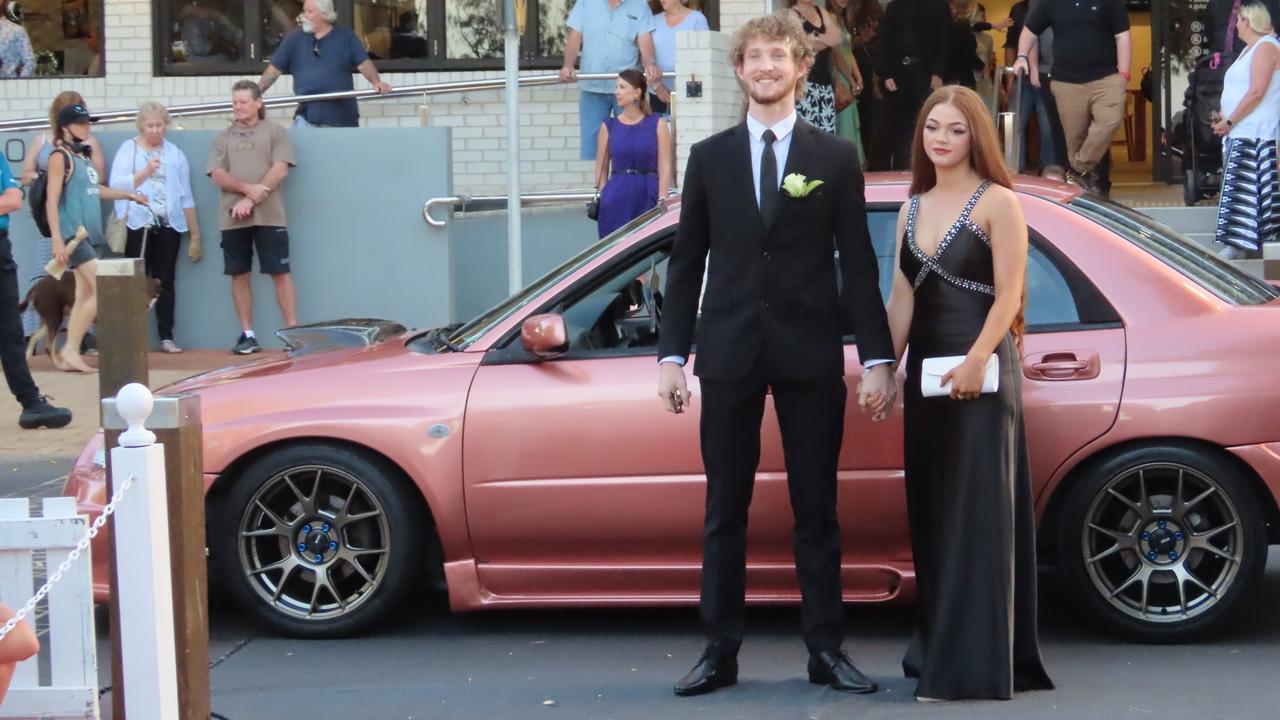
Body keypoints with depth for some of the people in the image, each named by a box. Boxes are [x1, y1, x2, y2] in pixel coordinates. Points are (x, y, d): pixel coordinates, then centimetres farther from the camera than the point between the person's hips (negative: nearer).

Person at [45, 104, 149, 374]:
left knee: (84, 295, 6)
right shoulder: (60, 157, -9)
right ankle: (71, 350, -7)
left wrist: (131, 195, 30)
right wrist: (57, 239, -21)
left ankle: (70, 355, 9)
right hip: (73, 234, -8)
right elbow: (52, 201, -14)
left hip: (89, 234, 8)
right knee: (103, 291, -13)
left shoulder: (83, 155, 14)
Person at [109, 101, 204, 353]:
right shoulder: (128, 149, 6)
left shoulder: (175, 153, 12)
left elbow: (186, 196, 13)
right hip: (138, 224, -2)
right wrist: (145, 172, -16)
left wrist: (195, 235, 11)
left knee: (165, 282, 1)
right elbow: (117, 185, -6)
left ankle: (166, 337, 4)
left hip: (169, 225, 2)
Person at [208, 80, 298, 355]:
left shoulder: (275, 132, 6)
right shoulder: (223, 137, 14)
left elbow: (280, 170, -5)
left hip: (269, 216, -3)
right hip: (233, 218, 3)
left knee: (280, 272, -4)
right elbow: (218, 175, 4)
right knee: (239, 275, 4)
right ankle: (247, 335, 10)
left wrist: (251, 200, -13)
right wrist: (247, 188, -14)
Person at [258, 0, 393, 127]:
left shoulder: (346, 37, 4)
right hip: (307, 117, 1)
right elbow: (274, 70, 9)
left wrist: (377, 82, -22)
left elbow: (364, 63, -3)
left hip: (343, 117, -1)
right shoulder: (294, 40, 8)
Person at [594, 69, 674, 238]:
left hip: (648, 195, -1)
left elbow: (665, 167, -1)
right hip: (616, 198, 1)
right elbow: (601, 168, 10)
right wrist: (602, 197, 5)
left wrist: (662, 202, -8)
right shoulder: (609, 126, 8)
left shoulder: (657, 124, 3)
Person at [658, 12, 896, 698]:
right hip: (729, 353, 1)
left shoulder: (835, 158, 4)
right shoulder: (709, 157, 8)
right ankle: (720, 650, 10)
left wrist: (877, 357, -5)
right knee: (724, 511, 5)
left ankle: (826, 649, 11)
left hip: (809, 356, -1)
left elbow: (858, 264, 2)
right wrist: (672, 354, 1)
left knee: (816, 511, 4)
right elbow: (686, 262, 8)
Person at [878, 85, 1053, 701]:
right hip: (925, 370, 7)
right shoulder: (912, 209, 13)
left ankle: (974, 665, -6)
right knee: (931, 511, 11)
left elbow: (1008, 294, -11)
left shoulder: (997, 203, -5)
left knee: (976, 512, -6)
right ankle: (937, 646, 21)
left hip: (979, 373, -7)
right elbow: (901, 298, 12)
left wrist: (975, 361, -21)